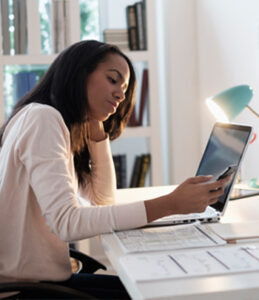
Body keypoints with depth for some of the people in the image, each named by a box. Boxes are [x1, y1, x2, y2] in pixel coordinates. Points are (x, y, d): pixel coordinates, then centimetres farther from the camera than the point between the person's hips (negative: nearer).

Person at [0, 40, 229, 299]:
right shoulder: (41, 118, -17)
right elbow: (66, 223, -26)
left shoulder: (63, 126, 14)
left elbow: (104, 198, 15)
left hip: (48, 278, 9)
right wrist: (171, 204, -28)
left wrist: (97, 129, 5)